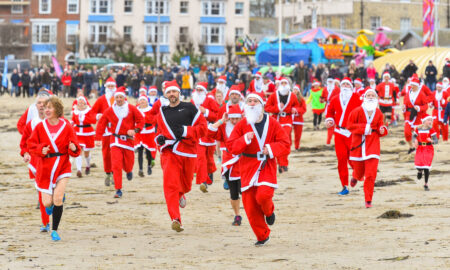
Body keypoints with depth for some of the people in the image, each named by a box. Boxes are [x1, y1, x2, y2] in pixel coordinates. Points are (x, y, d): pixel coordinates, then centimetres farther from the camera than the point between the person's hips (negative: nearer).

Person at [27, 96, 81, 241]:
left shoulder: (67, 126, -3)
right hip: (45, 167, 1)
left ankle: (55, 230, -1)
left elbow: (75, 150, 0)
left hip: (63, 166, -1)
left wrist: (74, 148, -23)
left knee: (58, 197, -16)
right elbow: (31, 144, 3)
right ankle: (50, 203, 41)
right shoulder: (40, 127, 0)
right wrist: (41, 150, -16)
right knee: (47, 203, 0)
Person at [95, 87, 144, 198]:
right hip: (115, 140, -1)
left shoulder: (131, 109, -1)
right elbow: (101, 124, 3)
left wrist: (135, 130, -12)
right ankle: (118, 190, -9)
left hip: (128, 140, 1)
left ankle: (129, 171, 50)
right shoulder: (109, 111, -1)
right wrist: (98, 138, -3)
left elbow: (141, 120, 4)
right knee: (116, 165, -12)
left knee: (128, 164, 9)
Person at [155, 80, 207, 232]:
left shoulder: (189, 108, 4)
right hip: (169, 152, 1)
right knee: (170, 185, -16)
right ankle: (175, 219, -24)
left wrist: (185, 131, -14)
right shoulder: (162, 112, 15)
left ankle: (180, 195, 53)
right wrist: (159, 138, 7)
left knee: (185, 184, 14)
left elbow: (203, 127, -1)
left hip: (188, 151, -1)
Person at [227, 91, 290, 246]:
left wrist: (271, 148, -16)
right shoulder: (242, 125, 1)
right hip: (248, 167, 2)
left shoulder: (272, 123, 0)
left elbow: (285, 144, 1)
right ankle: (262, 236, 17)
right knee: (250, 204, -1)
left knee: (264, 195, -25)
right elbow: (231, 146, -3)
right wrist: (245, 139, -20)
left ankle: (269, 211, 14)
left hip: (267, 166, -1)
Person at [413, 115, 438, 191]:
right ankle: (420, 171, 30)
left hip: (428, 150, -2)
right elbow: (414, 136, 15)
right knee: (418, 165, -11)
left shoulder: (431, 130, -10)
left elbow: (436, 141, -13)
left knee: (426, 168, -4)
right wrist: (415, 140, -7)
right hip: (420, 149, 2)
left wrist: (432, 141, -35)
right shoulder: (418, 129, -3)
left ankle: (426, 184, 11)